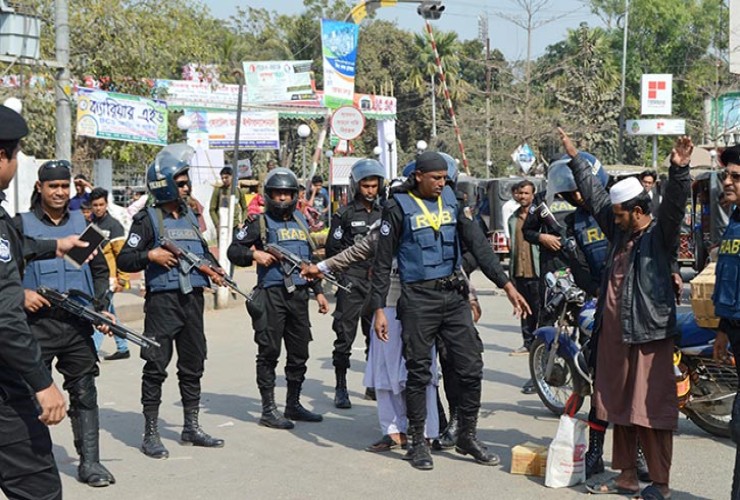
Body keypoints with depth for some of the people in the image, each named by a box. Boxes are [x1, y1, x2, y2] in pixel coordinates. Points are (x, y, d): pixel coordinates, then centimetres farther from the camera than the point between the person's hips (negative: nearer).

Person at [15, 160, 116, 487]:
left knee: (84, 393, 2)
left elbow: (100, 269, 17)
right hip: (37, 321, -3)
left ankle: (89, 462, 8)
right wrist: (21, 293, -14)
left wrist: (102, 307, 6)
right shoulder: (21, 224, 3)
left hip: (78, 323, 3)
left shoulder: (82, 223, 13)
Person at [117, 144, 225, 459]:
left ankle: (191, 427, 23)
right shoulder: (148, 220, -4)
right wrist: (151, 256, -21)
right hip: (163, 300, -7)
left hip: (193, 299, 7)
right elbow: (124, 260, -7)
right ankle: (151, 434, 5)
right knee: (156, 367, -2)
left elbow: (203, 251, 25)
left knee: (193, 365, 12)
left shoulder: (190, 217, 15)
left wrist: (214, 270, 7)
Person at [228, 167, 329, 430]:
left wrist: (318, 291, 21)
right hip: (272, 294, -6)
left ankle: (293, 405, 24)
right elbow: (233, 250, -1)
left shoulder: (300, 221, 17)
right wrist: (254, 254, -20)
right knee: (269, 352, -3)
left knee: (299, 352, 11)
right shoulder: (260, 222, -1)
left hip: (299, 294, 6)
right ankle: (268, 410, 5)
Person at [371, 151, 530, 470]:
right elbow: (382, 263, -2)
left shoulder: (452, 200, 9)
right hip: (418, 299, -4)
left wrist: (506, 285, -2)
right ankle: (418, 443, 18)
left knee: (471, 367, 3)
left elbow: (477, 244, 6)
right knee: (419, 373, 4)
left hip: (453, 296, 4)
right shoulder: (399, 207, -3)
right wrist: (379, 309, -7)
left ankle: (467, 437, 18)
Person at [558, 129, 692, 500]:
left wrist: (679, 170, -40)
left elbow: (675, 204, -23)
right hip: (613, 331, 8)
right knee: (619, 406, 13)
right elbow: (595, 194, 24)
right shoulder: (620, 230, 15)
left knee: (652, 408, -5)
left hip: (648, 332, -8)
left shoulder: (660, 233, -5)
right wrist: (575, 158, 30)